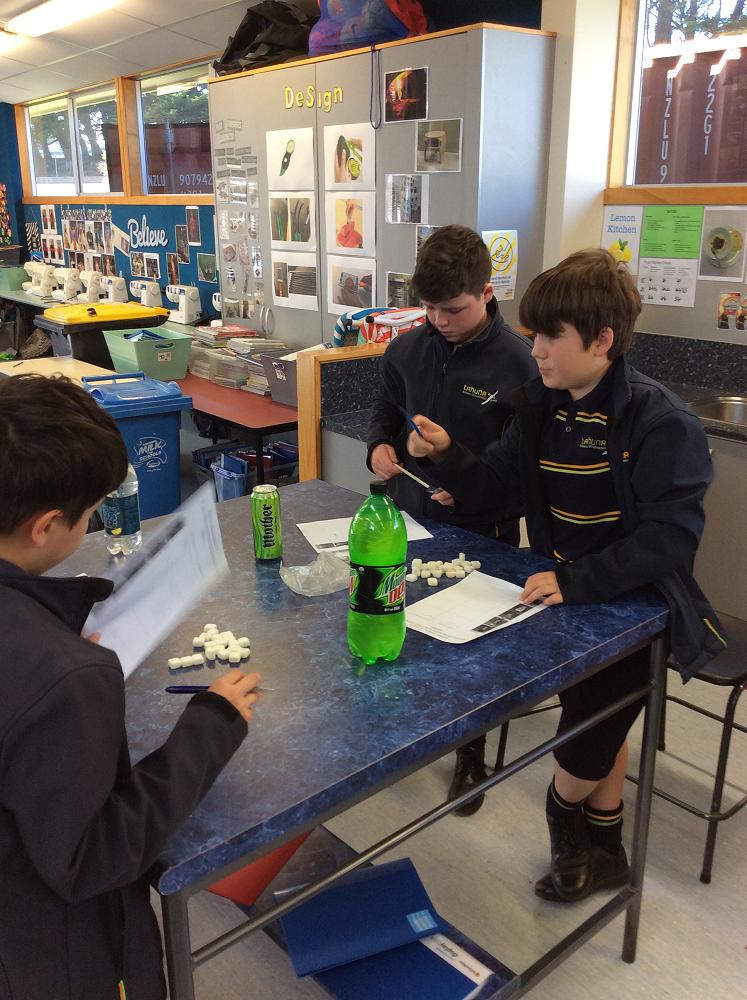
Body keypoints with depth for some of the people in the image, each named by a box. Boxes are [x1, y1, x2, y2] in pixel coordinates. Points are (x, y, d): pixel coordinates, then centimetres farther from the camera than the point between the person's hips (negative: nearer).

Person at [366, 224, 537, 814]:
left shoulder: (519, 362, -15)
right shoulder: (407, 351, -1)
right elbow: (385, 415, 14)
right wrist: (380, 447, -6)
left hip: (482, 534, -4)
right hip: (409, 522, 4)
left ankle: (472, 754, 35)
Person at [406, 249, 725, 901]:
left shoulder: (662, 423, -22)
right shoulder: (541, 406, -1)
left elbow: (670, 534, -28)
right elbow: (496, 484, 4)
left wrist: (577, 582, -35)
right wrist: (444, 456, -15)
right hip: (567, 594, 6)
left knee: (582, 750, 1)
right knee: (600, 727, 23)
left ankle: (565, 812, 36)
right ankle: (603, 853, 44)